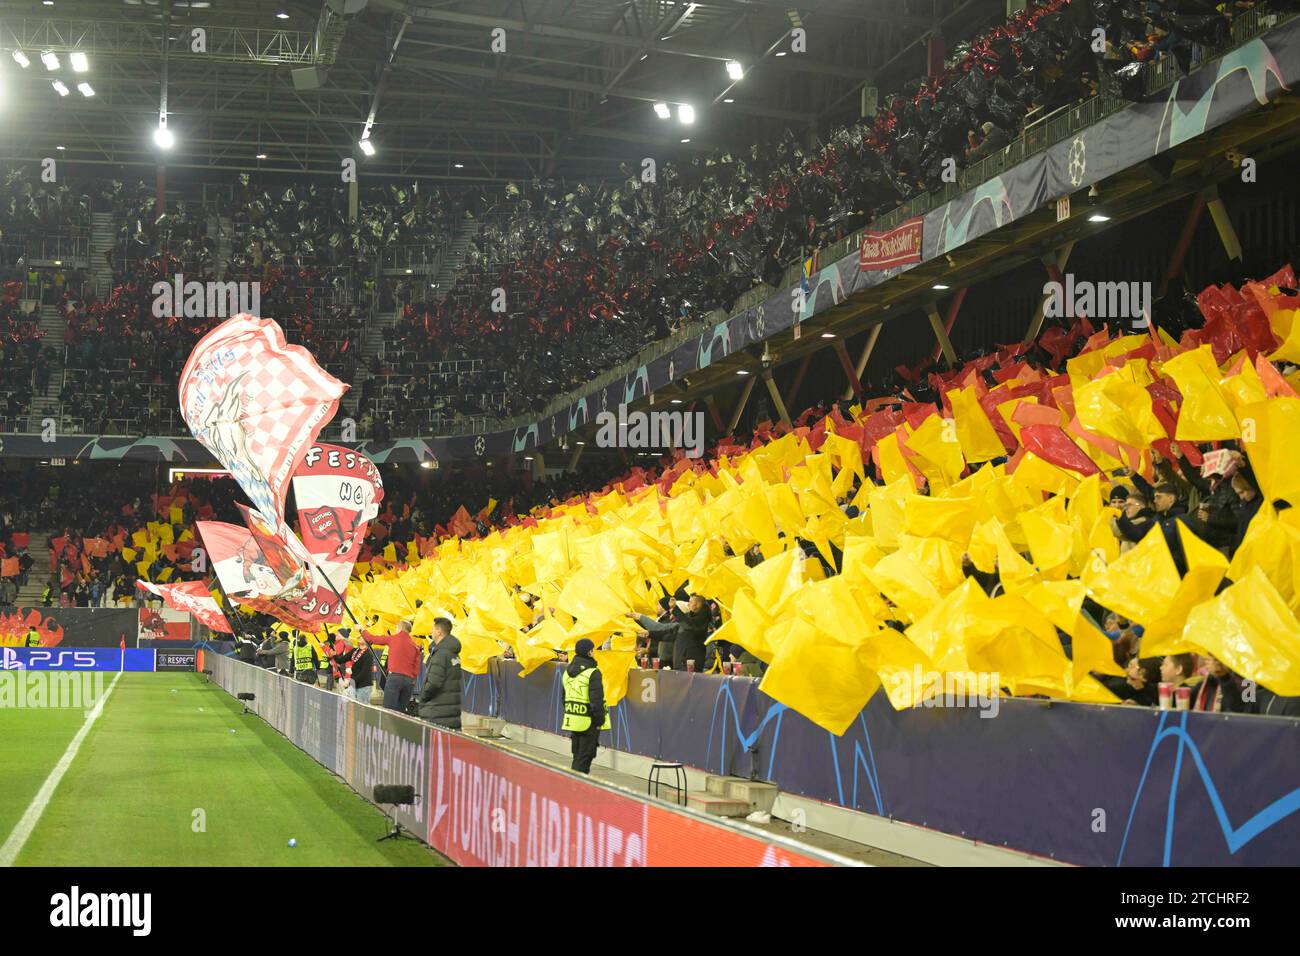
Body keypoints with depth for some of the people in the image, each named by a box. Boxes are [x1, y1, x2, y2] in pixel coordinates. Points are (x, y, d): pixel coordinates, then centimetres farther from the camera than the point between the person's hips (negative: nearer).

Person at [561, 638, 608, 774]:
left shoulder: (568, 671, 11)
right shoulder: (592, 672, -15)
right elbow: (596, 699, -18)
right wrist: (600, 720, -11)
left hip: (573, 720, 7)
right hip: (588, 722, -7)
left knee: (577, 755, 18)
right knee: (585, 757, -3)